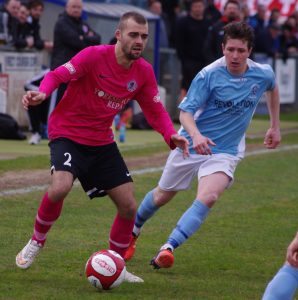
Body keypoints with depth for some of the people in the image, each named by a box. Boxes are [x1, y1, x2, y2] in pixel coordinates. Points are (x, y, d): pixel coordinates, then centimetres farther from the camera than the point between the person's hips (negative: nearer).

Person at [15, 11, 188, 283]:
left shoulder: (144, 71, -2)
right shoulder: (95, 56, -18)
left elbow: (155, 112, 4)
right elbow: (58, 75, -21)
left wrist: (171, 135, -16)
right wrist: (43, 93, -43)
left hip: (102, 142, 6)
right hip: (68, 134, -6)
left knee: (129, 206, 0)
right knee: (60, 187, -31)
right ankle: (37, 242, -3)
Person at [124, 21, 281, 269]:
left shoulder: (263, 74, -8)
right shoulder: (209, 75, -18)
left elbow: (273, 89, 18)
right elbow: (185, 111, -19)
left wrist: (275, 126, 20)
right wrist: (195, 135, -39)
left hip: (226, 151, 1)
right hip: (191, 145, -1)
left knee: (208, 198, -28)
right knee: (161, 196, 15)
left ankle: (169, 247, -28)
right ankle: (133, 231, 44)